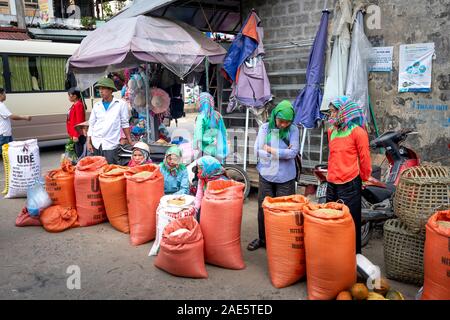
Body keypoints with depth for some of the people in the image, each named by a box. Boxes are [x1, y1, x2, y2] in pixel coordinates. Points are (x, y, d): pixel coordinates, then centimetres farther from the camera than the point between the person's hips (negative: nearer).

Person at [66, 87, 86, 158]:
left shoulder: (78, 105, -14)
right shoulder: (74, 105, 16)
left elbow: (79, 122, -19)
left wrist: (76, 135, -20)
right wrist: (72, 134, 20)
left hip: (78, 136, -10)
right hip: (74, 134, 10)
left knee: (80, 154, -7)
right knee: (77, 153, 14)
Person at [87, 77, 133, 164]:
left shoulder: (121, 104, 0)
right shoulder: (97, 106, 10)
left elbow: (124, 124, 3)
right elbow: (91, 125, 11)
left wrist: (130, 141, 1)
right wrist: (88, 142, 5)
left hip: (111, 144, -3)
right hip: (95, 144, 4)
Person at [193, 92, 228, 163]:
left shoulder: (201, 117, -8)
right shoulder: (218, 115, 6)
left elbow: (198, 136, -11)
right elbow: (223, 132, 9)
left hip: (207, 150, -4)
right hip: (218, 150, 5)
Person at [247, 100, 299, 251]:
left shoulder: (293, 130, -4)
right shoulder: (265, 128, -2)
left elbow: (293, 152, -14)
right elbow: (258, 152, -9)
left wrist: (270, 149, -12)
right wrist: (282, 153, -12)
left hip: (285, 178, -1)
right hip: (266, 175, 2)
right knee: (263, 209, 12)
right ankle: (262, 239, 31)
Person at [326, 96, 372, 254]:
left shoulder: (357, 131, -11)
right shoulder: (331, 131, 8)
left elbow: (364, 158, -6)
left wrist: (366, 177, 4)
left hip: (349, 184, -6)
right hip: (332, 183, 7)